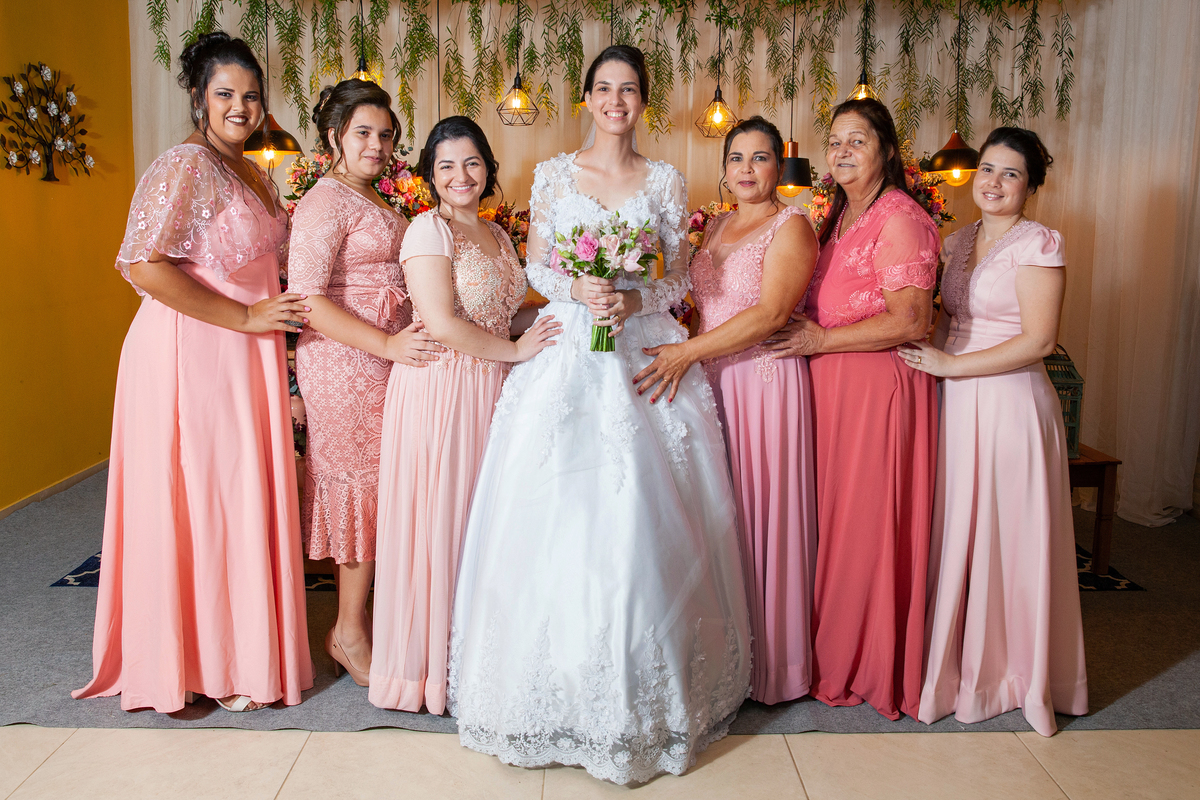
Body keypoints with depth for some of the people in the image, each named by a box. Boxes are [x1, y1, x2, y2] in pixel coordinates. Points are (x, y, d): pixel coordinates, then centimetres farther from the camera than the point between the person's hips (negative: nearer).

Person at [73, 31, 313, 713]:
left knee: (246, 498, 12)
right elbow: (143, 265, -21)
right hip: (193, 356, -8)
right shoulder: (184, 167, -11)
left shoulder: (255, 174, 16)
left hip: (247, 360, 8)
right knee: (201, 498, 1)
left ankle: (247, 647, 27)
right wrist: (245, 316, -18)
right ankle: (213, 663, 17)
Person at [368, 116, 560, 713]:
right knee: (439, 519, 0)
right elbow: (443, 322, -19)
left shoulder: (496, 235, 16)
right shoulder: (429, 230, -9)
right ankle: (428, 661, 16)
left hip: (490, 390, 7)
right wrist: (516, 350, -12)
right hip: (440, 389, -7)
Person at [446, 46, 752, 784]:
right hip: (569, 356, 1)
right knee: (560, 512, -4)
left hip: (647, 356, 0)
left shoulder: (666, 182, 8)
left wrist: (635, 299, -12)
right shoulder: (553, 175, 9)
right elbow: (537, 266, 10)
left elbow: (680, 279, 7)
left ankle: (646, 689, 13)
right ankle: (564, 682, 12)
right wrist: (577, 291, -10)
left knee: (643, 514, -3)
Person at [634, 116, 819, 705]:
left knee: (759, 511, 0)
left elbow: (771, 312, -17)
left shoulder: (791, 227, -5)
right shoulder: (716, 226, 17)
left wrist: (689, 352, -21)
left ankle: (766, 660, 15)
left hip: (764, 380, -6)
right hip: (710, 382, 6)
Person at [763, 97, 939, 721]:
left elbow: (910, 322, -19)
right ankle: (834, 654, 27)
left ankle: (870, 667, 18)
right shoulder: (841, 216, 17)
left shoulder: (900, 218, -11)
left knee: (868, 523, 0)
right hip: (830, 385, 8)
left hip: (877, 387, -8)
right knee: (831, 516, 12)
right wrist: (806, 331, 10)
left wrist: (820, 340, -15)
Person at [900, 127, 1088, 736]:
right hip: (957, 405, 6)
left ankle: (1022, 673, 21)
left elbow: (1038, 340, -15)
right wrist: (929, 354, 0)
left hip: (1010, 405, -6)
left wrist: (949, 365, -14)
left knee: (1010, 536, 3)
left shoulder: (1037, 244, -8)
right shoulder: (958, 241, 12)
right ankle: (959, 659, 26)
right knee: (957, 534, 10)